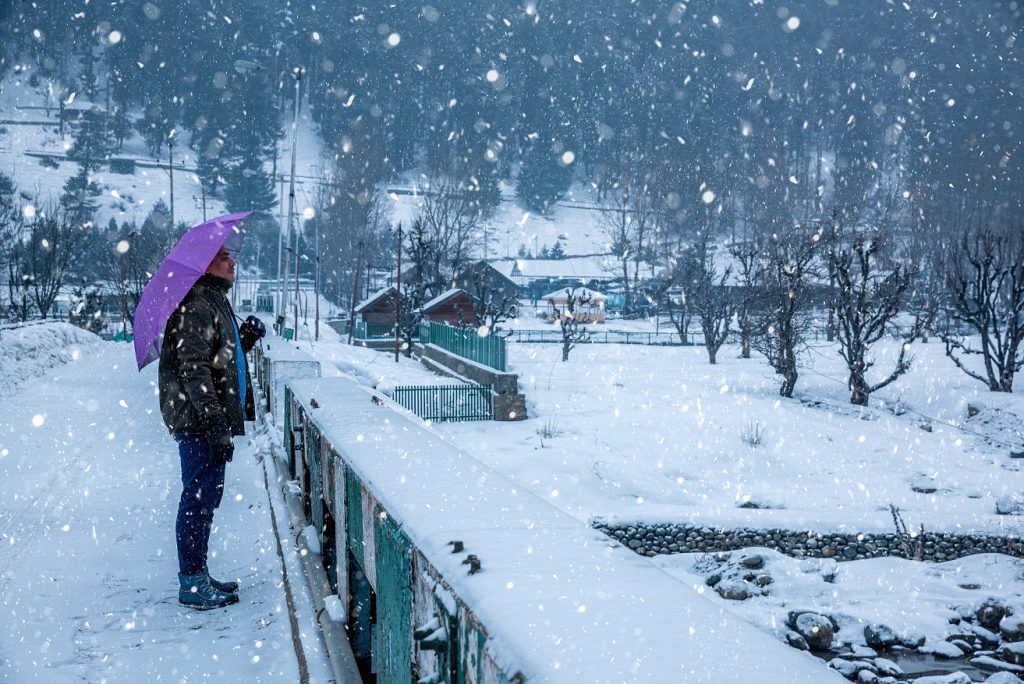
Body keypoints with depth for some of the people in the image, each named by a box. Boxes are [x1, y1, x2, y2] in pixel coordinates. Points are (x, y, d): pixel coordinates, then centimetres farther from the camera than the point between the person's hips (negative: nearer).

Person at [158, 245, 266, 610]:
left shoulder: (215, 302, 17)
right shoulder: (197, 307, -16)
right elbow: (194, 371, -23)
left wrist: (245, 338, 7)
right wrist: (217, 426, -25)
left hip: (210, 422, 11)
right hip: (199, 423, -11)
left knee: (206, 497, 17)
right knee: (199, 499, -4)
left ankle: (198, 576, 28)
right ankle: (192, 583, 4)